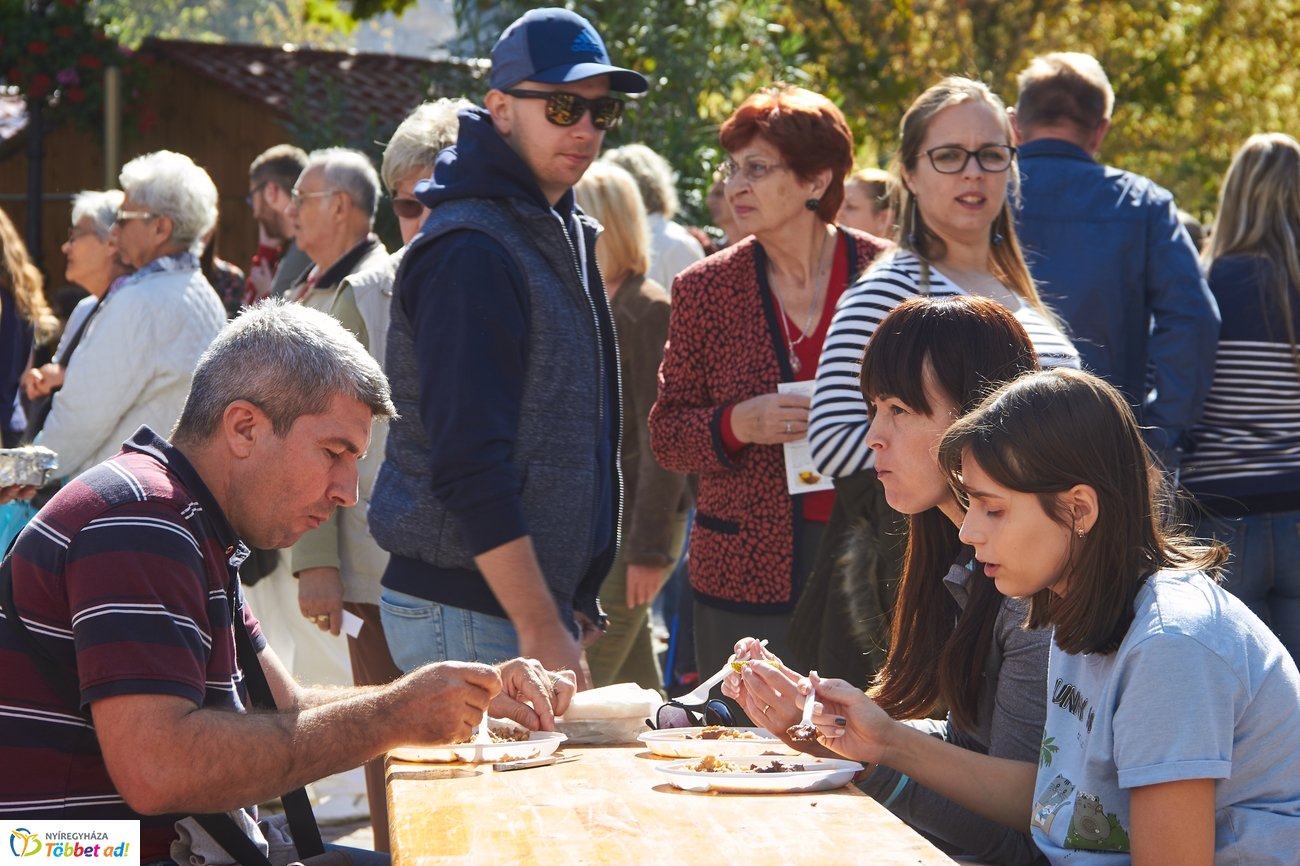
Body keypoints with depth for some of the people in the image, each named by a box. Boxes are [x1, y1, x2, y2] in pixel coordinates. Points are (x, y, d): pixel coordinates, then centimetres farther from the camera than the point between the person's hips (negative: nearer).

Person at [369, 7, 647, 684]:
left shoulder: (559, 234, 15)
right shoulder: (470, 253, -16)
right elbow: (468, 468, -22)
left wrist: (568, 604, 17)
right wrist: (541, 633, -23)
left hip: (540, 595, 9)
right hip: (468, 617, -9)